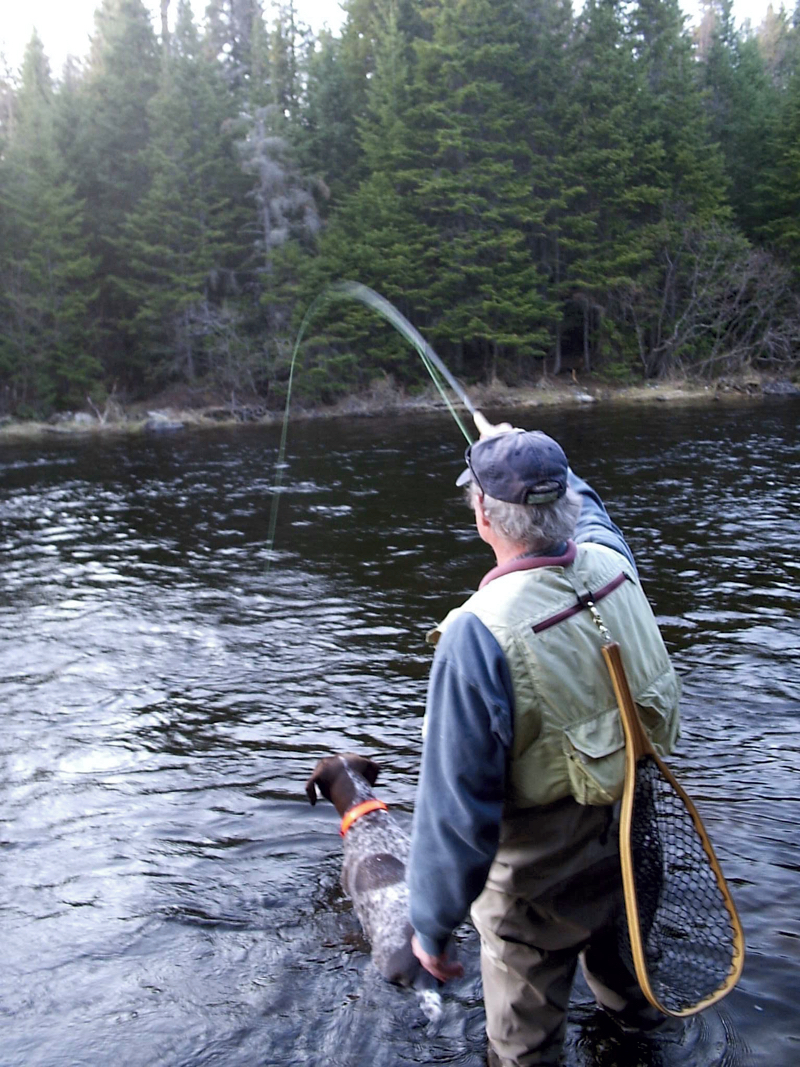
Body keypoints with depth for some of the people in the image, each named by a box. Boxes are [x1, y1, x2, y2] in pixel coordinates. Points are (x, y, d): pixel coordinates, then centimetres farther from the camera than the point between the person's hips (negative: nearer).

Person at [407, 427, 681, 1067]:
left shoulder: (481, 632, -33)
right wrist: (533, 458, 30)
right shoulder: (612, 563, -14)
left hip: (539, 876, -7)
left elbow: (456, 802, -27)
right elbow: (588, 510, 14)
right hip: (626, 838, 7)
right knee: (609, 927, 38)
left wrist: (433, 926, -14)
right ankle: (630, 1006, 69)